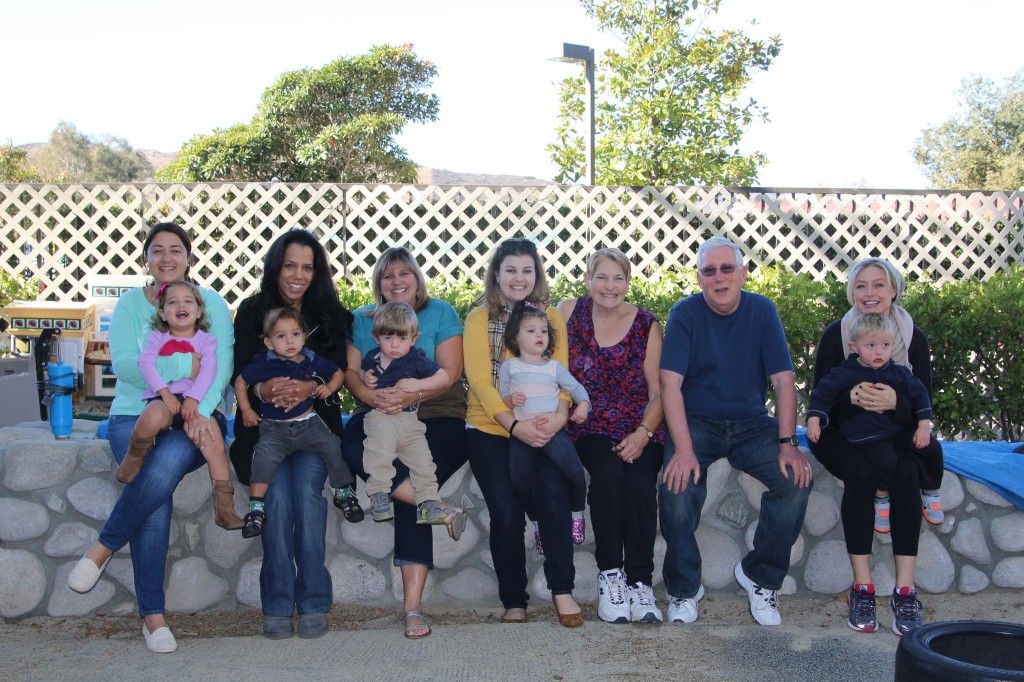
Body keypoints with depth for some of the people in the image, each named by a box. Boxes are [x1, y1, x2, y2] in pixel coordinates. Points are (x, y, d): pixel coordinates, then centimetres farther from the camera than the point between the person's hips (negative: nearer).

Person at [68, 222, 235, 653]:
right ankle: (152, 613, -15)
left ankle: (104, 547, -11)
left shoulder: (213, 303, 7)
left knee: (167, 464, -34)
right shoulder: (130, 303, 7)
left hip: (195, 418, 0)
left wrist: (203, 411, -22)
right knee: (155, 494, -27)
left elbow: (222, 364, -6)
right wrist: (184, 366, -17)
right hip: (135, 415, 0)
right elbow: (123, 364, -9)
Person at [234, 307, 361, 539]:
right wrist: (246, 410, 4)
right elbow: (240, 382, 10)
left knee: (332, 446, -19)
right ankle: (256, 508, -24)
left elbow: (338, 372, 20)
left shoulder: (313, 361, 5)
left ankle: (343, 493, 1)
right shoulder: (264, 364, -3)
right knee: (265, 453, -29)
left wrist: (329, 388, 0)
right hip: (274, 428, -2)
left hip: (308, 423, 2)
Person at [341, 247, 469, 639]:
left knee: (411, 478, -27)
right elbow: (350, 371, 7)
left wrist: (410, 395, -19)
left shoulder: (440, 313, 9)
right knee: (353, 448, -32)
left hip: (436, 417, -3)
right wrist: (371, 396, -17)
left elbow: (451, 372, -2)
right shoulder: (361, 320, 18)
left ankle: (413, 604, -26)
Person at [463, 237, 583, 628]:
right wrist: (514, 424, -20)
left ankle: (562, 590, -10)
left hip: (540, 430, 2)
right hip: (490, 429, -1)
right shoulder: (479, 318, 3)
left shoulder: (552, 318, 12)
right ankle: (514, 602, 5)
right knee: (507, 514, -16)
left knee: (553, 493, -25)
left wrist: (559, 415, -19)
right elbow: (479, 381, -7)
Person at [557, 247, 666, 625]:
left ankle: (640, 582, -19)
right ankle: (609, 575, -20)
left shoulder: (646, 324, 4)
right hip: (589, 427, 0)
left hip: (640, 429, 0)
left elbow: (658, 391, 1)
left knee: (640, 480, -29)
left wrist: (643, 434, -15)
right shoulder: (569, 311, 6)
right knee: (608, 470, -31)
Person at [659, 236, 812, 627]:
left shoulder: (762, 311, 0)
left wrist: (787, 443, -14)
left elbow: (783, 380, -3)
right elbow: (671, 384, -15)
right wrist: (684, 449, -26)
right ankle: (684, 588, -7)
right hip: (696, 422, -2)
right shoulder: (685, 313, -6)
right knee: (678, 485, -29)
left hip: (751, 423, 2)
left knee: (798, 478, -21)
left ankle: (759, 575, 1)